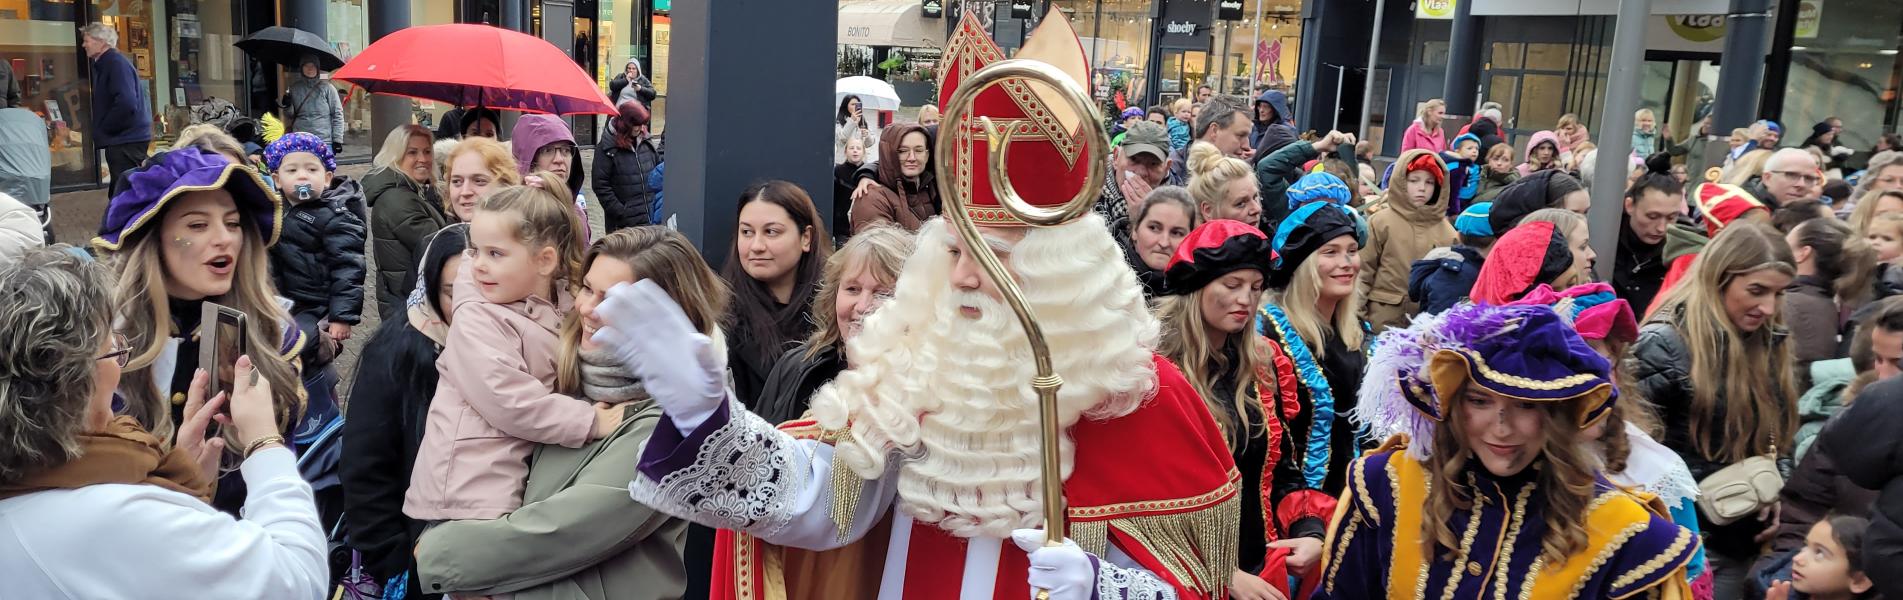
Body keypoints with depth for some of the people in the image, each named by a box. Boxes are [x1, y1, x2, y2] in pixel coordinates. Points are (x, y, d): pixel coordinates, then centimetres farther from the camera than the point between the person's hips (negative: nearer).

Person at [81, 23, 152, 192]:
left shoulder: (116, 63, -14)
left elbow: (126, 103, -26)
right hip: (120, 140, 10)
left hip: (126, 141, -10)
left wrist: (103, 129, -14)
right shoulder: (103, 64, 18)